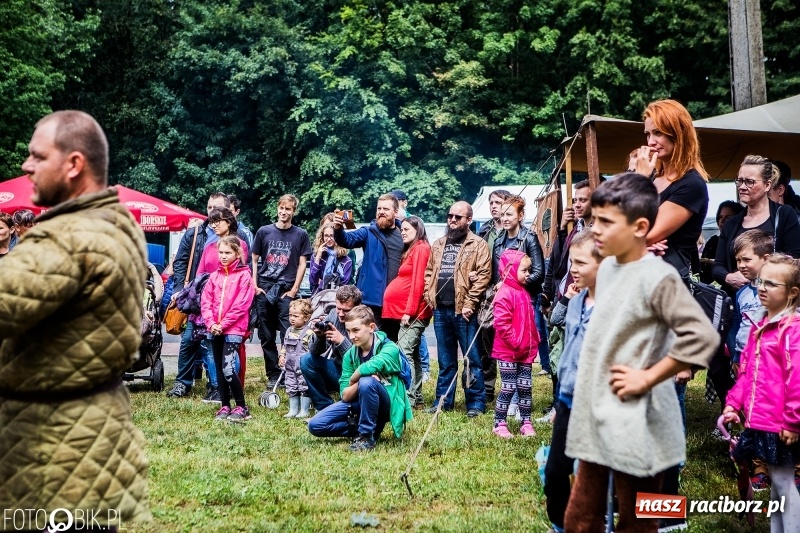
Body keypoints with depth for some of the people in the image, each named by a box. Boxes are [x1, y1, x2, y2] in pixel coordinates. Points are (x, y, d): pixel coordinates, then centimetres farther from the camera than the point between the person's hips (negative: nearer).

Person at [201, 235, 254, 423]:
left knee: (228, 369, -14)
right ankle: (225, 406, 19)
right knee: (219, 369, 10)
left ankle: (241, 407, -3)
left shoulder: (244, 276, -4)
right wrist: (211, 323, -8)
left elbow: (241, 305, -11)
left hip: (234, 329, -6)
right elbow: (205, 301, 7)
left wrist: (223, 324, -14)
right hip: (214, 330, 6)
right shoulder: (215, 276, 13)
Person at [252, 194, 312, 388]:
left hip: (286, 290, -2)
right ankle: (273, 375, 15)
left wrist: (294, 289, -4)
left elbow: (302, 264, 4)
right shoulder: (264, 231, 7)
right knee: (267, 337, 6)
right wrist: (254, 285, 0)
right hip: (264, 290, 2)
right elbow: (254, 260, 10)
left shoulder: (300, 234, 5)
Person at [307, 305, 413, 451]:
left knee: (367, 381, -36)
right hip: (358, 404, 5)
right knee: (315, 425, -10)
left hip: (386, 405, -5)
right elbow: (345, 396, -6)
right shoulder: (350, 355, -2)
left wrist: (353, 381, -21)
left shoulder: (389, 348, -18)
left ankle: (366, 436, -19)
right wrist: (359, 384, -26)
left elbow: (370, 367, -40)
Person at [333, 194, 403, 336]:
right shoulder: (369, 232, 1)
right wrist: (338, 229, -37)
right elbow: (348, 239, -15)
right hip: (373, 299, -3)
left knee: (393, 342, 14)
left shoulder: (404, 234, 8)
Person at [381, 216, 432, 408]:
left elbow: (418, 283, -15)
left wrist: (409, 311, -17)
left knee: (404, 353, -14)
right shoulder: (412, 250, 21)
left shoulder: (421, 249, -7)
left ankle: (409, 398, -16)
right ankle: (416, 398, 15)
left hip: (413, 312, -10)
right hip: (408, 311, 10)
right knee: (412, 354, 11)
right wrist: (407, 311, 10)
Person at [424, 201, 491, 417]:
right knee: (445, 360, 14)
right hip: (440, 309, 6)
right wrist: (429, 296, 5)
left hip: (463, 310, -6)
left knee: (471, 358, 0)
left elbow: (483, 276, -11)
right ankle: (443, 400, 21)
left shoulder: (478, 245, -4)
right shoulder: (438, 245, 17)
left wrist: (470, 304, -15)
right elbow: (429, 272, 20)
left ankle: (476, 402, 7)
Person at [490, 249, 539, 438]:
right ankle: (499, 424, 7)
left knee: (525, 387, 10)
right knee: (508, 388, -3)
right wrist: (516, 342, -19)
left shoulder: (523, 293, 13)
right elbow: (501, 323, -22)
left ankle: (526, 423, 17)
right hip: (508, 351, -8)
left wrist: (534, 341, 13)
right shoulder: (505, 294, -15)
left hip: (526, 351, 8)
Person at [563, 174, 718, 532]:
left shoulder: (657, 277, -17)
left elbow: (701, 338, -26)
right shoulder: (607, 266, 8)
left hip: (634, 426, -8)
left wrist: (647, 378, -18)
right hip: (597, 418, 8)